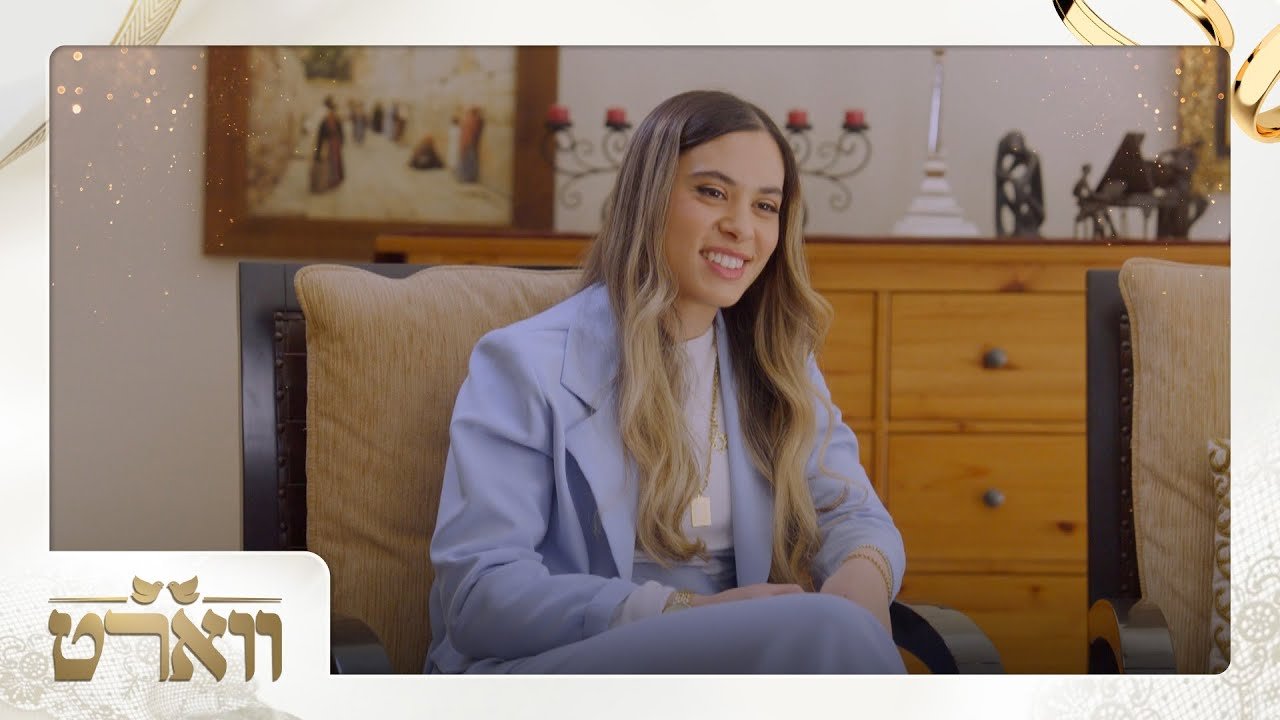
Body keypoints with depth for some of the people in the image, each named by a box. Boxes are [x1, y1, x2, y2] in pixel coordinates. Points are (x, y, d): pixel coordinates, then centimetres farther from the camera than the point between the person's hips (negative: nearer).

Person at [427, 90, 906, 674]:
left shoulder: (778, 365, 17)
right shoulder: (526, 363, -1)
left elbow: (852, 512, 9)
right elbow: (479, 592, -10)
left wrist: (862, 571, -17)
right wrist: (694, 610, -22)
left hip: (732, 657, 6)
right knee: (827, 629, -31)